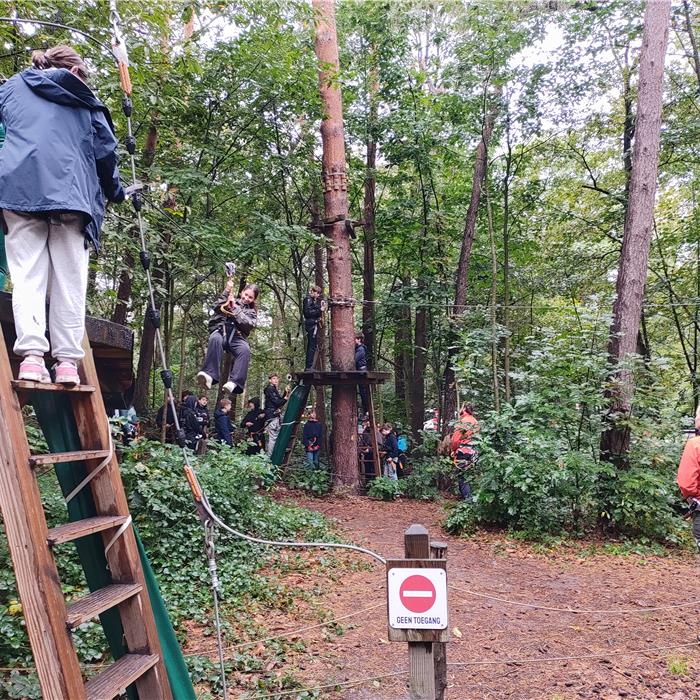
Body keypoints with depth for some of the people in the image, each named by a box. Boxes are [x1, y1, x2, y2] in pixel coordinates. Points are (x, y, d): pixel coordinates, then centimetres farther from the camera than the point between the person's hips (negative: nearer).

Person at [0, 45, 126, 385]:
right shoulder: (86, 101, 20)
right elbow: (105, 151, 16)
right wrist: (115, 192, 29)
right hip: (71, 192, 0)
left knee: (27, 274, -3)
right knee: (69, 279, 0)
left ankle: (31, 355, -17)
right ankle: (67, 360, -6)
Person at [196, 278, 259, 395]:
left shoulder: (252, 312, 23)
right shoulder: (229, 300, 24)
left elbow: (248, 324, 1)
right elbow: (216, 307, 4)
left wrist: (236, 308, -1)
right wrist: (226, 291, 0)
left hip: (237, 337, 1)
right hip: (220, 331, -1)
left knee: (245, 350, -35)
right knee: (215, 339, -38)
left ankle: (234, 382, -47)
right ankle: (209, 375, -49)